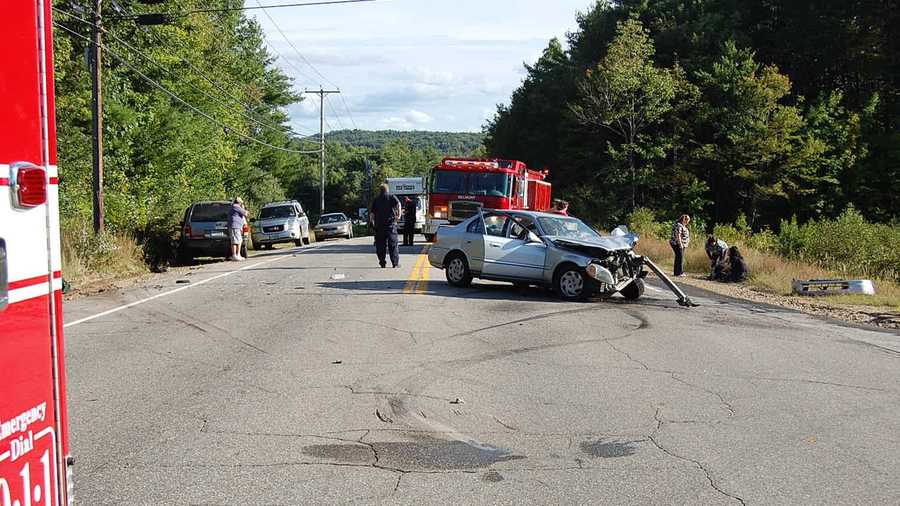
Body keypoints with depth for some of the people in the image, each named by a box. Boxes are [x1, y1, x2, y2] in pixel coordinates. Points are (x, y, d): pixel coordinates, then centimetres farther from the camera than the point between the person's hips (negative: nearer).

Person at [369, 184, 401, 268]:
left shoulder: (376, 200, 12)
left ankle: (382, 262, 7)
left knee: (381, 245, 8)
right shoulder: (392, 197, 5)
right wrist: (399, 214, -9)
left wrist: (371, 220, 27)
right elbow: (398, 204, -15)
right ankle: (395, 263, -5)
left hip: (379, 224, 2)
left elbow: (372, 213, 10)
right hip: (391, 223, -2)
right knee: (393, 244, 0)